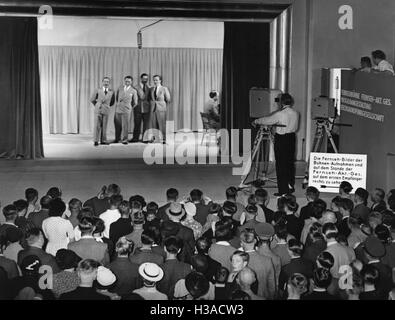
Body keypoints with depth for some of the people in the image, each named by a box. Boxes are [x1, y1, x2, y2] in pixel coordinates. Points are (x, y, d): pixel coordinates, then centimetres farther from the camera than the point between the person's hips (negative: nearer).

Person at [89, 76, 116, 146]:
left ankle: (103, 140, 10)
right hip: (98, 110, -1)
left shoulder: (112, 92, 1)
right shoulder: (98, 90, -1)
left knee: (104, 126, 4)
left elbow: (112, 101, 16)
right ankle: (96, 141, -4)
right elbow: (92, 99, 10)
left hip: (106, 111, 1)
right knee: (97, 126, -5)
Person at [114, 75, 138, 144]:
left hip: (126, 110, -3)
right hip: (118, 109, 3)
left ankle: (124, 139, 4)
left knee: (125, 125, -4)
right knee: (117, 125, 5)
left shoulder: (133, 91, 0)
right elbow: (116, 97, 23)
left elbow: (135, 103, 8)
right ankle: (117, 138, 18)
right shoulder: (120, 88, 9)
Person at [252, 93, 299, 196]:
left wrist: (256, 122, 12)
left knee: (281, 165, -1)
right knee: (290, 162, 15)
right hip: (292, 138, 6)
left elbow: (267, 120, -5)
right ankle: (290, 186, 21)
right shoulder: (295, 113, 3)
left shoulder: (280, 114, -16)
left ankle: (283, 190, -1)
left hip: (281, 139, -6)